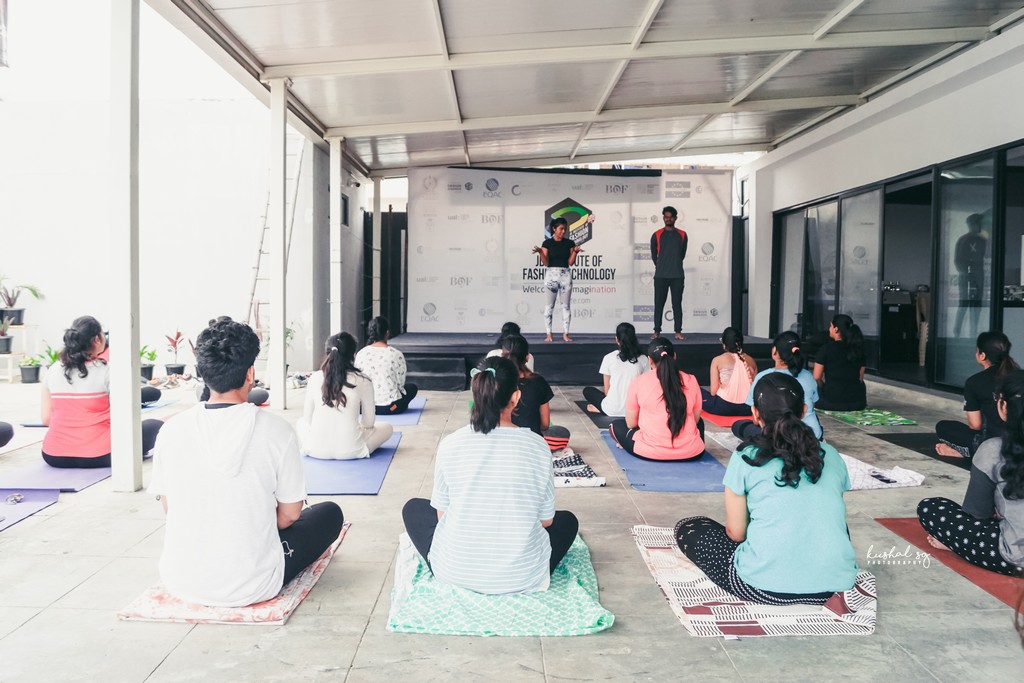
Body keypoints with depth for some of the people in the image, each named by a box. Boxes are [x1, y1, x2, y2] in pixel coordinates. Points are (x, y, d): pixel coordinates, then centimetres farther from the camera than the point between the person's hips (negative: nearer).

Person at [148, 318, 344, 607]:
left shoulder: (171, 431, -7)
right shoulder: (277, 429, -16)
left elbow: (169, 508, 5)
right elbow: (289, 514, -6)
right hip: (250, 587, -4)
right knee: (330, 512, 16)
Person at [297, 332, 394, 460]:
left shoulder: (314, 378, 0)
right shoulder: (363, 381, -6)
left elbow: (308, 418, 7)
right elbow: (368, 422, 0)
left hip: (316, 450, 1)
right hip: (350, 451, -1)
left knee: (301, 422, 34)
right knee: (387, 427, 25)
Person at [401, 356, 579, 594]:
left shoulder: (450, 444, -9)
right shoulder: (537, 446, -10)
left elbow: (441, 514, 2)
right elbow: (546, 520, 0)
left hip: (455, 572, 1)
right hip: (522, 576, 0)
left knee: (413, 508, 27)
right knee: (567, 520, 29)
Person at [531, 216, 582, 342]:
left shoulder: (569, 243, 4)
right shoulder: (547, 243, 0)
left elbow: (571, 262, 0)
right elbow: (546, 263, -4)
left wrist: (575, 252, -14)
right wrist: (540, 252, -18)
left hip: (565, 275, 2)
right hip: (551, 275, -2)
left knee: (566, 305, 3)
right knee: (549, 305, 1)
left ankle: (565, 334, 8)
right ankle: (548, 334, 5)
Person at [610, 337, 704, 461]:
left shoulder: (638, 382, -3)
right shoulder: (691, 380, 2)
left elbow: (631, 423, 4)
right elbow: (695, 419, 13)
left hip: (650, 451, -2)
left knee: (617, 425, 26)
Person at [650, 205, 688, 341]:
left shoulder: (682, 235, 8)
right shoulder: (657, 235, 5)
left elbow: (682, 254, 17)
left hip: (677, 275, 1)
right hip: (660, 276, 0)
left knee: (677, 304, 1)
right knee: (659, 304, 0)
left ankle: (678, 331, 3)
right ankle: (657, 331, 5)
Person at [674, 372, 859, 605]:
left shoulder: (746, 458, -6)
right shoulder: (830, 455, 5)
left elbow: (735, 533, -2)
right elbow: (831, 518, 16)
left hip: (766, 588, -3)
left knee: (687, 529, 15)